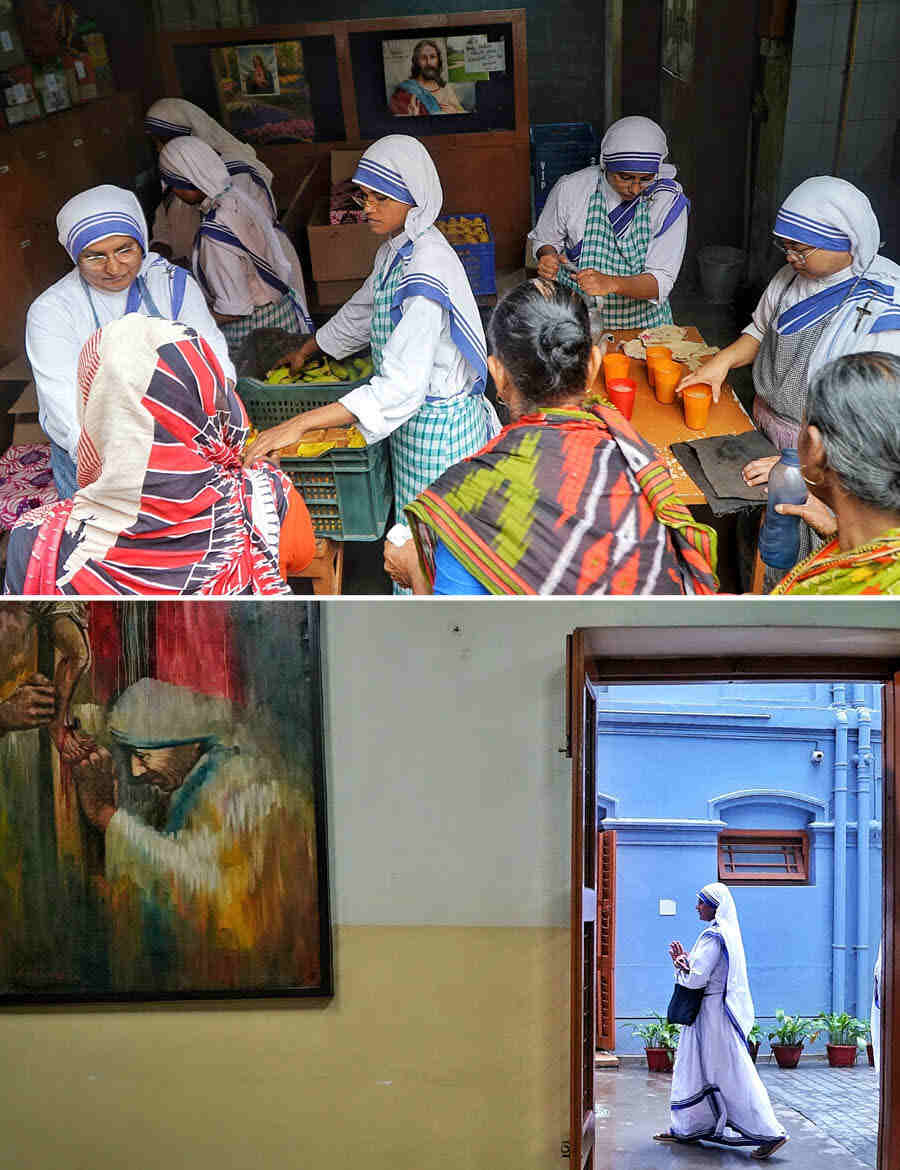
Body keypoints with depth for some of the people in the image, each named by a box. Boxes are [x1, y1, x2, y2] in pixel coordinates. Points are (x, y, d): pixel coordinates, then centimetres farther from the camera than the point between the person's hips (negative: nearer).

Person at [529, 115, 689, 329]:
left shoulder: (669, 200, -11)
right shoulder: (570, 189, -9)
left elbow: (661, 281, -15)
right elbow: (544, 239, 11)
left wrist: (610, 284, -34)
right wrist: (548, 257, -13)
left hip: (643, 323, 0)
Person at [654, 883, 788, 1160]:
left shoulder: (713, 937, -19)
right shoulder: (726, 932, 12)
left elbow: (698, 978, -24)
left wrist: (680, 966, -5)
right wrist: (685, 960, 6)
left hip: (712, 1013, -10)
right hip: (710, 1013, 10)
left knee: (733, 1077, -5)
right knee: (693, 1070, 16)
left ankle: (769, 1133, -1)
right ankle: (686, 1129, 25)